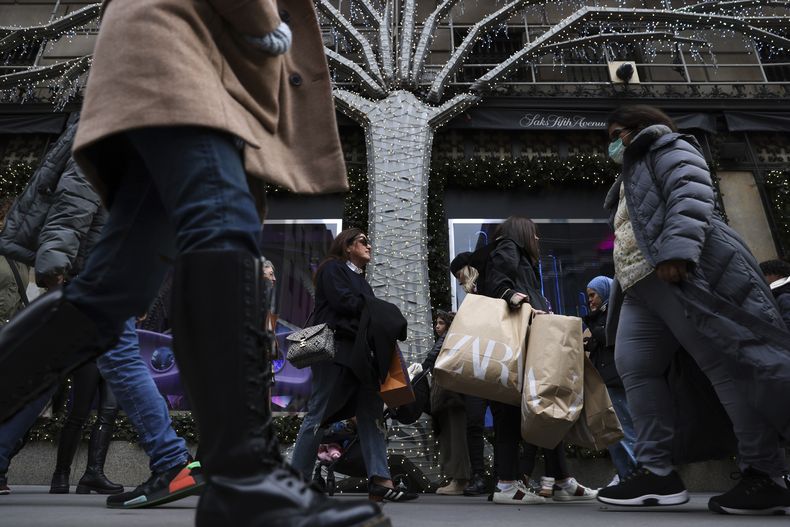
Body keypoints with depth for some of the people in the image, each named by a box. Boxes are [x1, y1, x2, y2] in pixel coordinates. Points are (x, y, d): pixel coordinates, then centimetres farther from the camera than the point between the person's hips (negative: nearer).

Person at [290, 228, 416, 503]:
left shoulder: (360, 278, 26)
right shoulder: (332, 268, 3)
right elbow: (344, 302, -12)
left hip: (359, 352, 8)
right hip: (334, 349, -8)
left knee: (372, 412, 0)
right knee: (319, 413, -5)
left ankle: (380, 480, -1)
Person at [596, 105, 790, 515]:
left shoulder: (666, 148, 12)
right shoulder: (629, 181, 38)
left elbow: (692, 194, -9)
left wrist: (676, 247, -24)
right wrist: (620, 294, 26)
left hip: (682, 271, -9)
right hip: (640, 286, 9)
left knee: (726, 363, -9)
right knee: (633, 366, -5)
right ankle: (658, 473, -4)